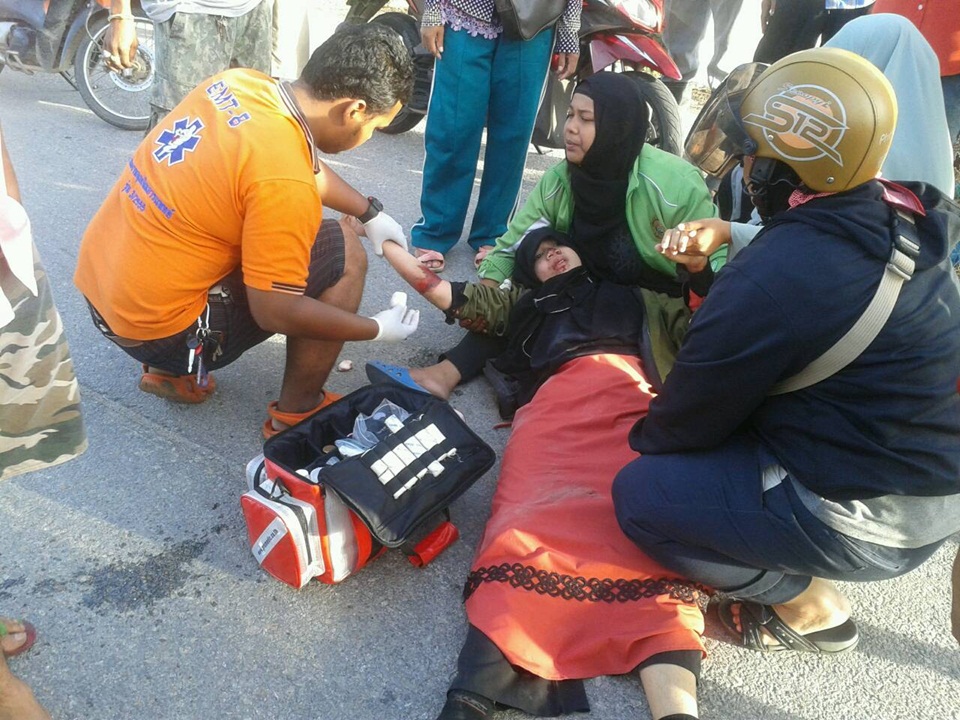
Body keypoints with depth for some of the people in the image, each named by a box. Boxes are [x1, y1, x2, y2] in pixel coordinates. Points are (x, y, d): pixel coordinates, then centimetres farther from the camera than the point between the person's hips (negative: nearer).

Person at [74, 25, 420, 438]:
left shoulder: (239, 82, -1)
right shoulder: (283, 180, -27)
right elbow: (276, 311, -20)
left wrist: (371, 213, 18)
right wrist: (378, 329, -8)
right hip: (153, 328, -8)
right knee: (343, 254, -5)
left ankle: (169, 371, 23)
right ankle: (295, 415, 8)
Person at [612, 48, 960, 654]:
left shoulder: (774, 276, -28)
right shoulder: (898, 221, -2)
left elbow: (691, 417, -13)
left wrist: (643, 439, 7)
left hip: (876, 519, -9)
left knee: (640, 494, -3)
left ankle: (811, 610, 8)